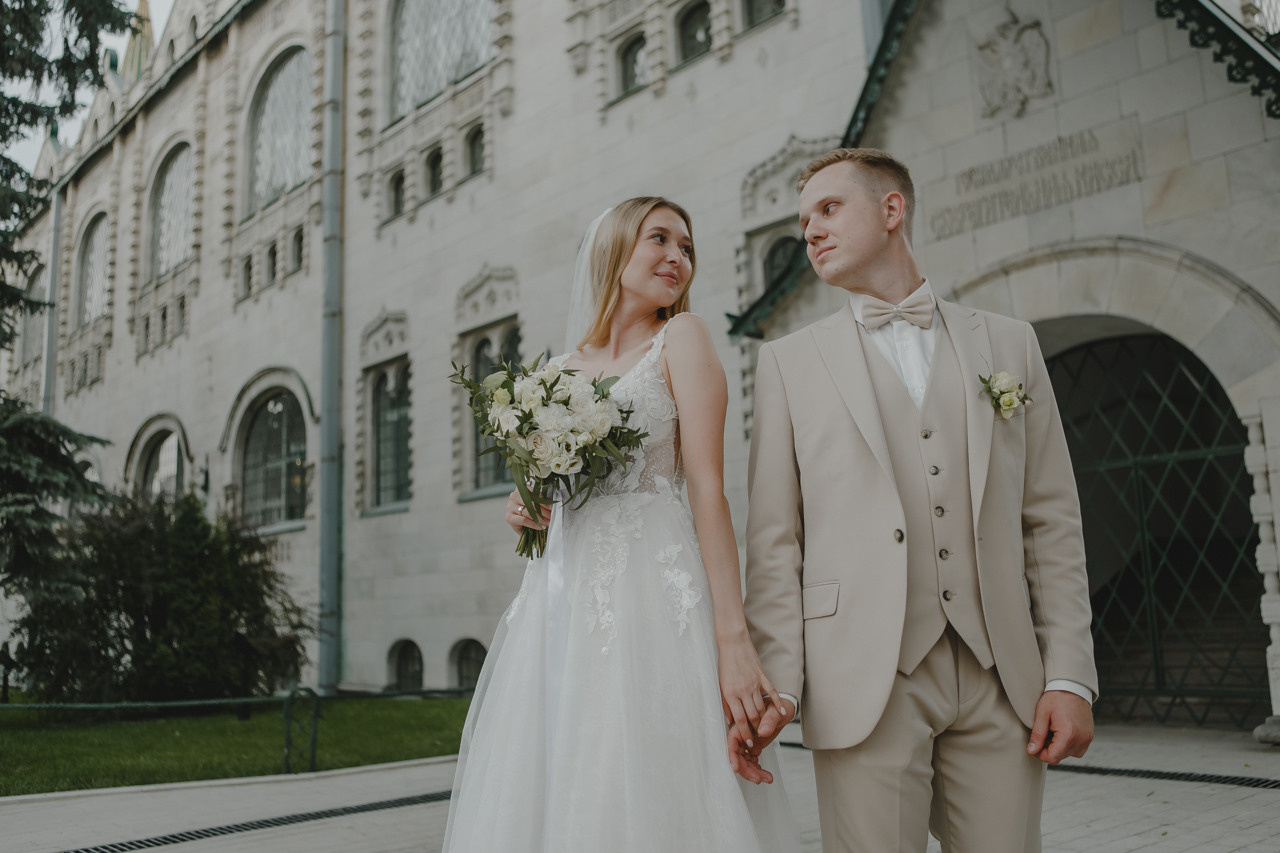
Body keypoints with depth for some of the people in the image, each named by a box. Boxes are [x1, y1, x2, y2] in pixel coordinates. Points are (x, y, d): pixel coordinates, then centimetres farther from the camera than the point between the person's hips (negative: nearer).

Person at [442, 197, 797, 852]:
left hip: (651, 594, -5)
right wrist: (524, 512, 0)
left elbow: (707, 487, -8)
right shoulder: (560, 369, 17)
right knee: (547, 796, 6)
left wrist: (732, 637, -16)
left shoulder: (681, 338, 2)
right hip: (559, 599, 5)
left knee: (642, 799, -5)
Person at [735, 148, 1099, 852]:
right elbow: (774, 537, 3)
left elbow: (1051, 521, 9)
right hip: (863, 680, -1)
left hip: (1000, 678, 2)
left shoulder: (1010, 345, 12)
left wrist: (1070, 675, 1)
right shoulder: (789, 361, 9)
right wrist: (777, 682, -7)